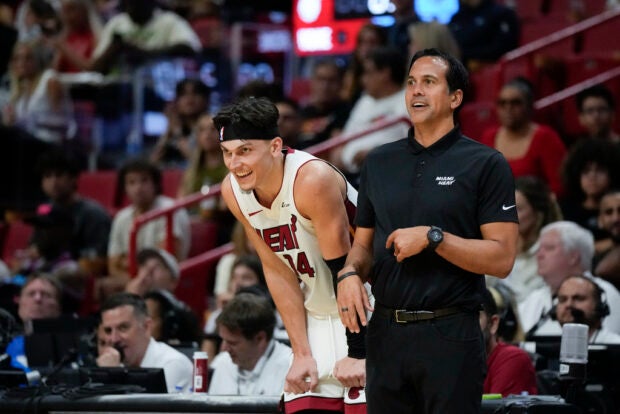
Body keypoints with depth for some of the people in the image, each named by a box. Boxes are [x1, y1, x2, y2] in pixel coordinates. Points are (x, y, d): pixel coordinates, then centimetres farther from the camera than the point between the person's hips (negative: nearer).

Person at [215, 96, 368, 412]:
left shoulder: (313, 179, -26)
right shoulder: (233, 191, -5)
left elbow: (346, 269, -23)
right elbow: (278, 271, 3)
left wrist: (357, 353, -22)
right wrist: (302, 352, -2)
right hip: (317, 317, 7)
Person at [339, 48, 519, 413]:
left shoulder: (486, 164, -4)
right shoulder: (379, 162, 12)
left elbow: (502, 259, -9)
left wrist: (432, 237, -17)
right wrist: (350, 273, -4)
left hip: (451, 336, -5)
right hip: (386, 333, 5)